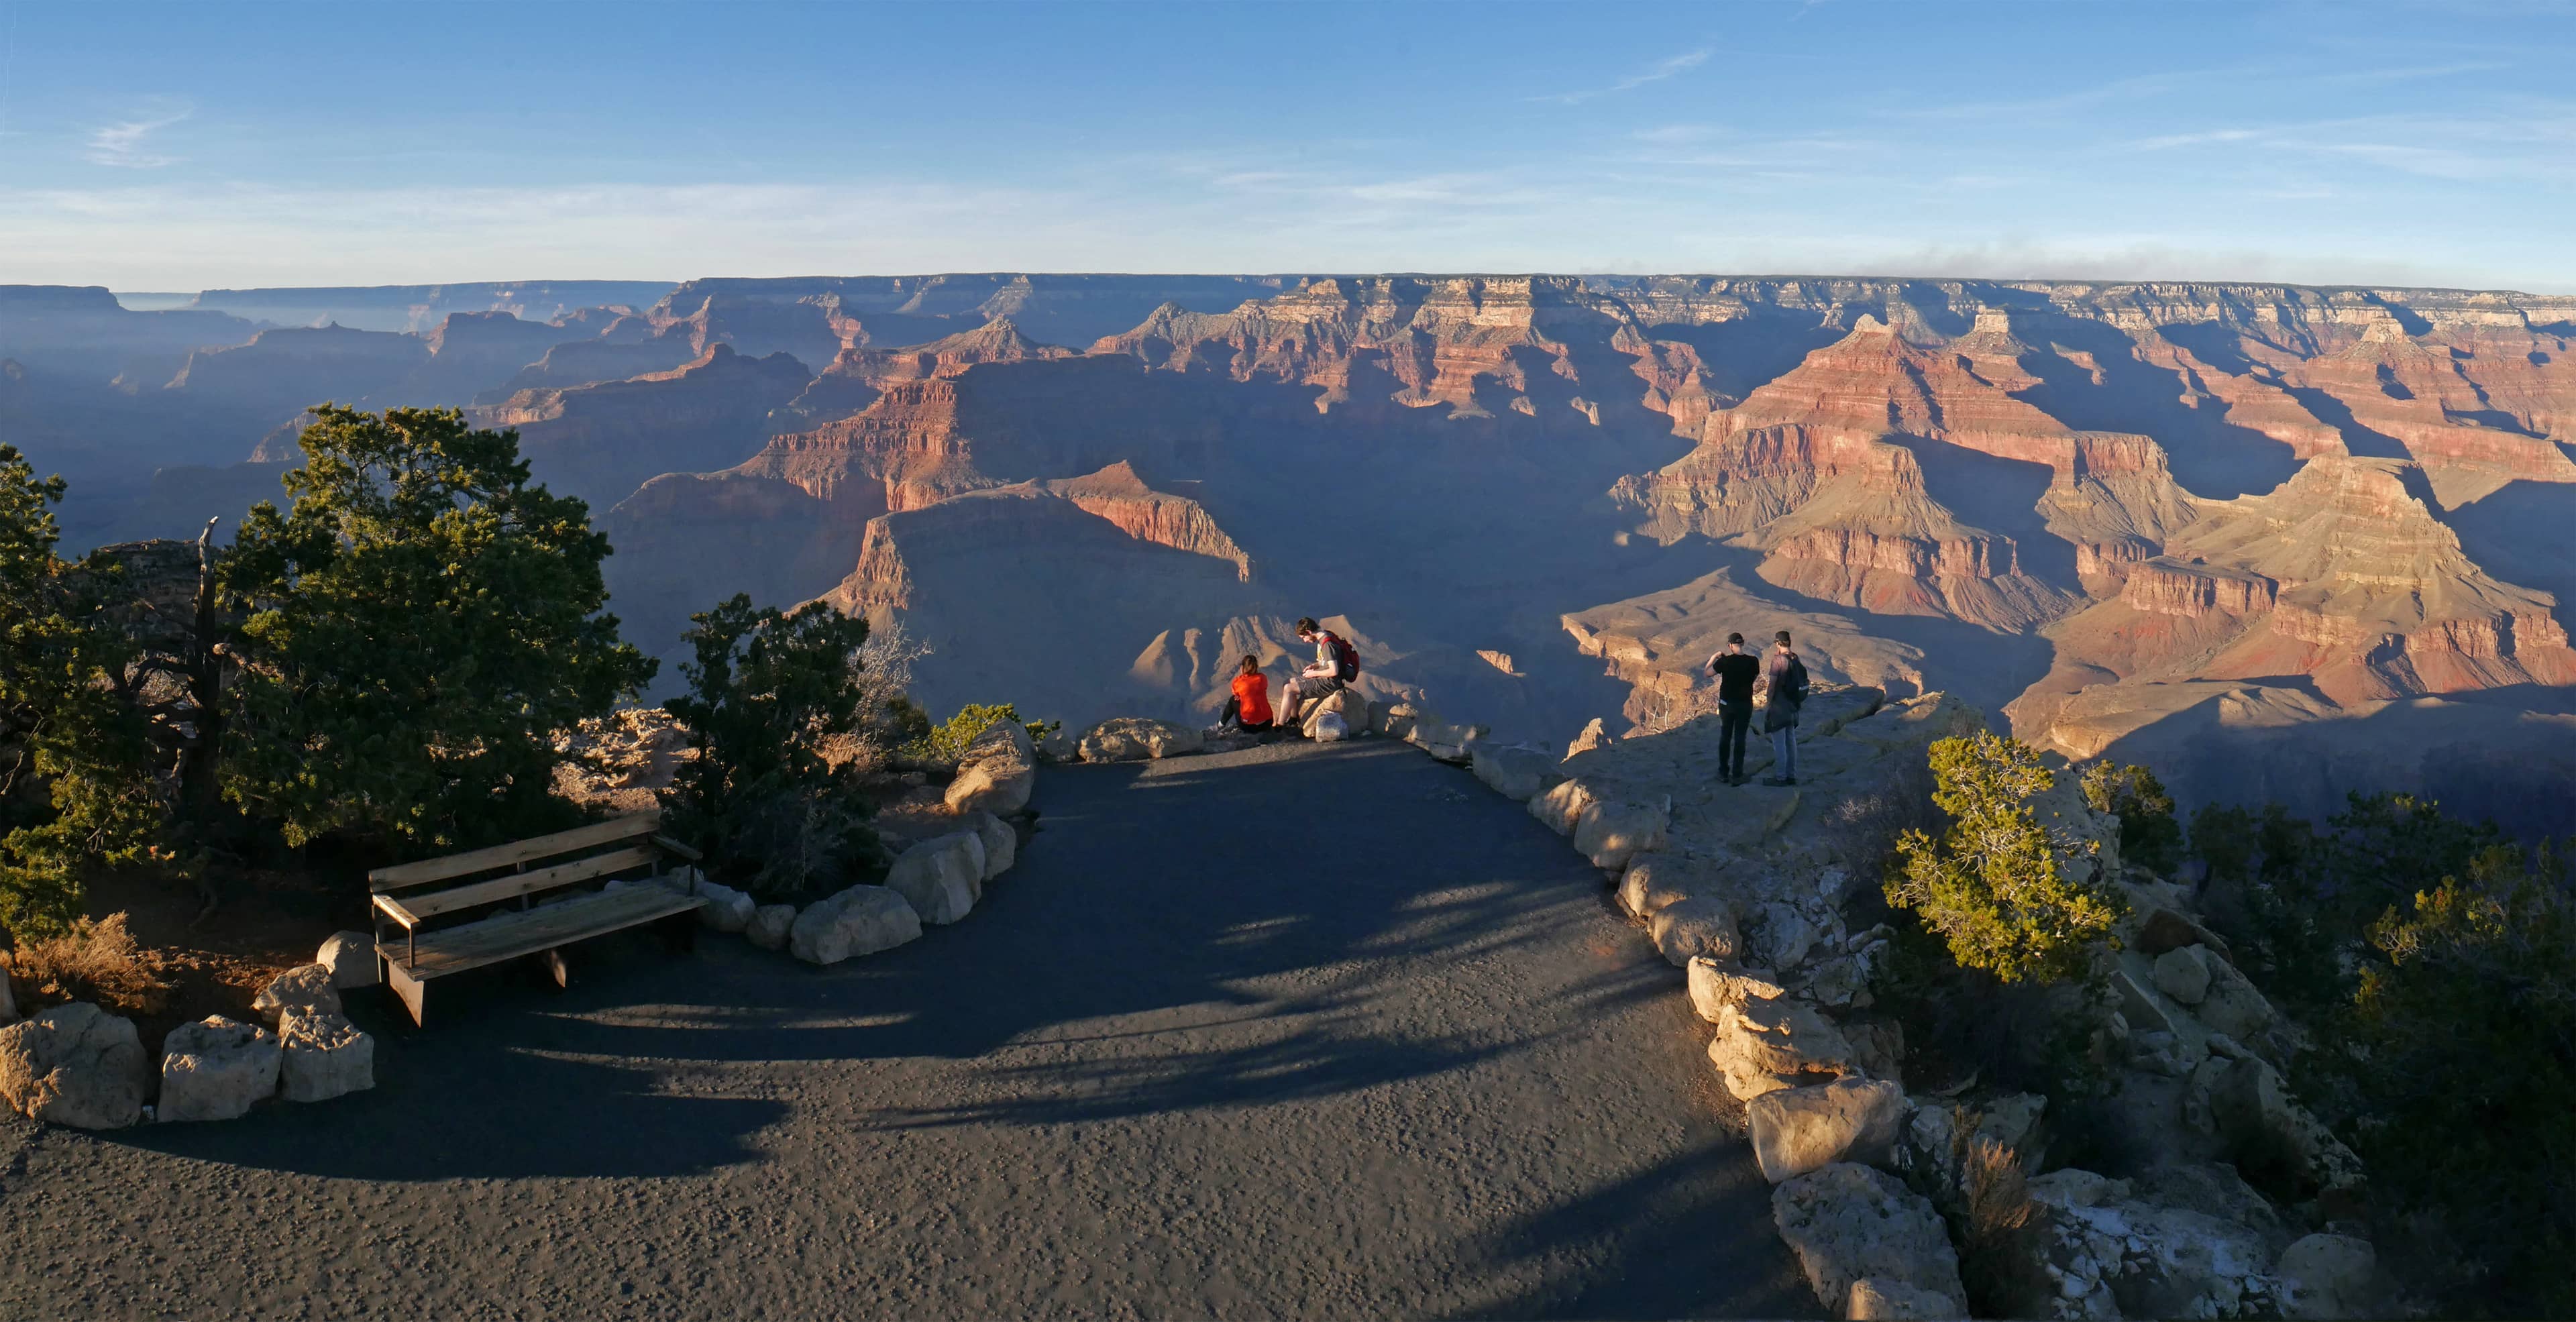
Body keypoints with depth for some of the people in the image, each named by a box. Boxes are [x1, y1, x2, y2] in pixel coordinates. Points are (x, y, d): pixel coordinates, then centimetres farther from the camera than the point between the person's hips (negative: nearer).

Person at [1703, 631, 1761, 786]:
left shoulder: (1725, 661, -16)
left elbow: (1707, 672, -1)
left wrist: (1714, 657, 12)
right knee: (1740, 739, 7)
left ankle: (1724, 773, 20)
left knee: (1725, 738, 14)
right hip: (1745, 704, 1)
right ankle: (1737, 775, 7)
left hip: (1727, 704, -1)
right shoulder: (1753, 661, -10)